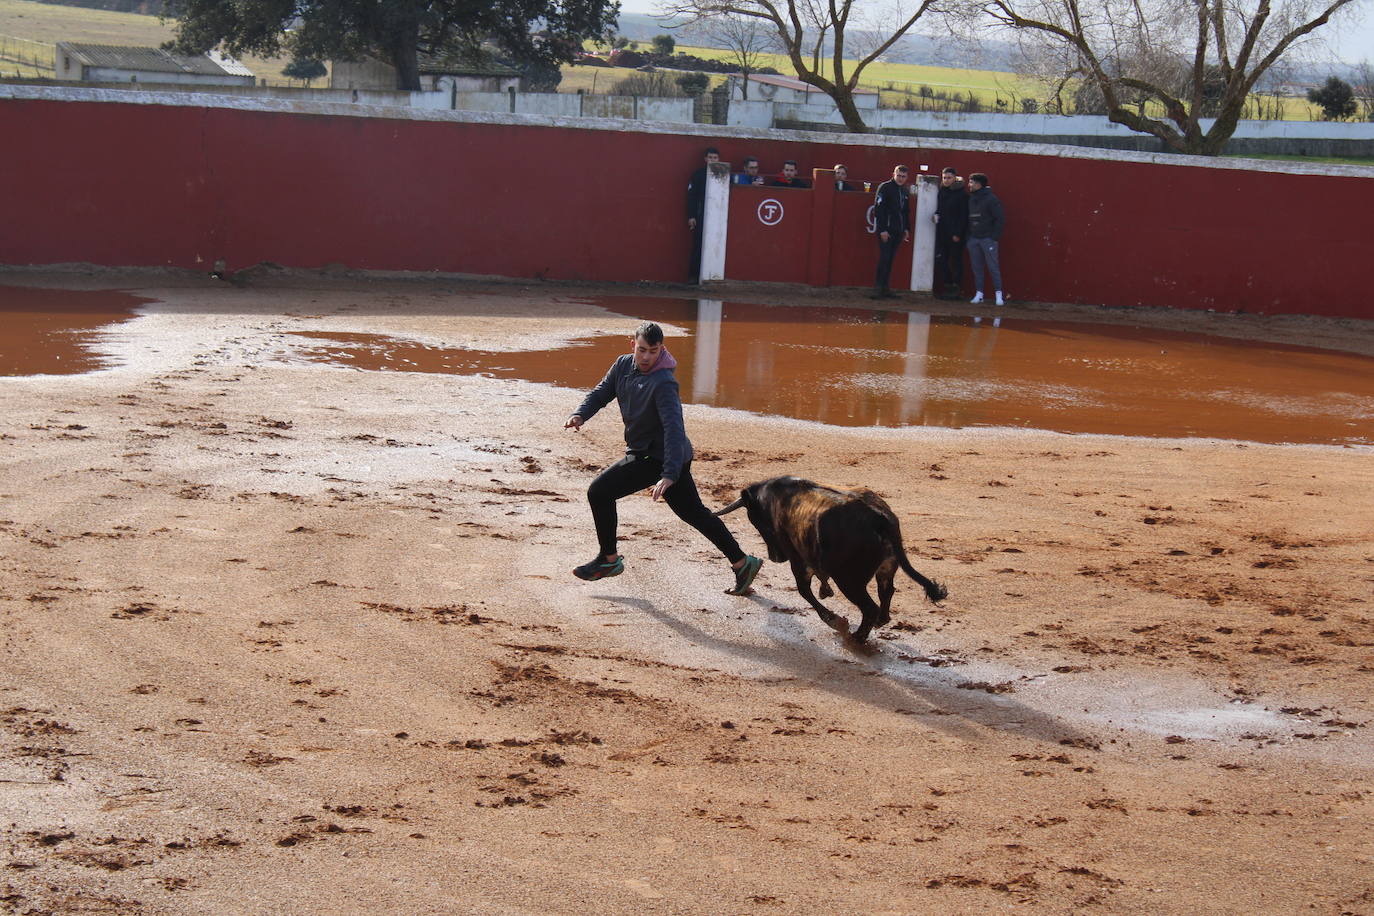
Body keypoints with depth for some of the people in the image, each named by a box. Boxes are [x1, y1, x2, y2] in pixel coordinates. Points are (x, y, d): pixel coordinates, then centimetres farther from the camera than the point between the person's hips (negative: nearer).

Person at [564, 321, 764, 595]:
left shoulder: (663, 383, -24)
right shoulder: (624, 365, 1)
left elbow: (674, 429, -32)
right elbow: (602, 392, 8)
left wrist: (669, 475, -42)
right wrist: (581, 415, -14)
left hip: (659, 457, -8)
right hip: (645, 452, 8)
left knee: (599, 491, -9)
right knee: (694, 513, 12)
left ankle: (609, 559, 5)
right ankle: (742, 562, 17)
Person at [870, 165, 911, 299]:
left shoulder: (905, 192, 16)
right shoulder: (885, 188, -6)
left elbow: (906, 212, 24)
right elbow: (878, 209, -11)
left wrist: (906, 229, 15)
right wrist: (882, 229, -16)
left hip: (898, 231, 6)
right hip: (886, 230, -6)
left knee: (890, 259, 6)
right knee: (884, 258, -11)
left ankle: (884, 287, 9)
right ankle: (878, 288, -11)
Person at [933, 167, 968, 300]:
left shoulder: (961, 193, -8)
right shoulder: (942, 192, 13)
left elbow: (963, 215, -11)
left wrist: (958, 233, -16)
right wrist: (936, 215, 1)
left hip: (955, 234, -7)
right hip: (942, 232, 7)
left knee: (956, 260, -1)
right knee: (940, 259, 3)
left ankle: (955, 288, 3)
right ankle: (947, 286, 10)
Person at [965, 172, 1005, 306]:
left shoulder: (991, 199, -8)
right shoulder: (971, 199, 12)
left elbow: (1000, 219, -9)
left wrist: (995, 236, -14)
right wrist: (968, 235, 7)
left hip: (987, 238, -7)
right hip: (973, 239, 7)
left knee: (993, 267, -5)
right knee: (976, 267, 7)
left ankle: (999, 294, -2)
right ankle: (979, 293, 12)